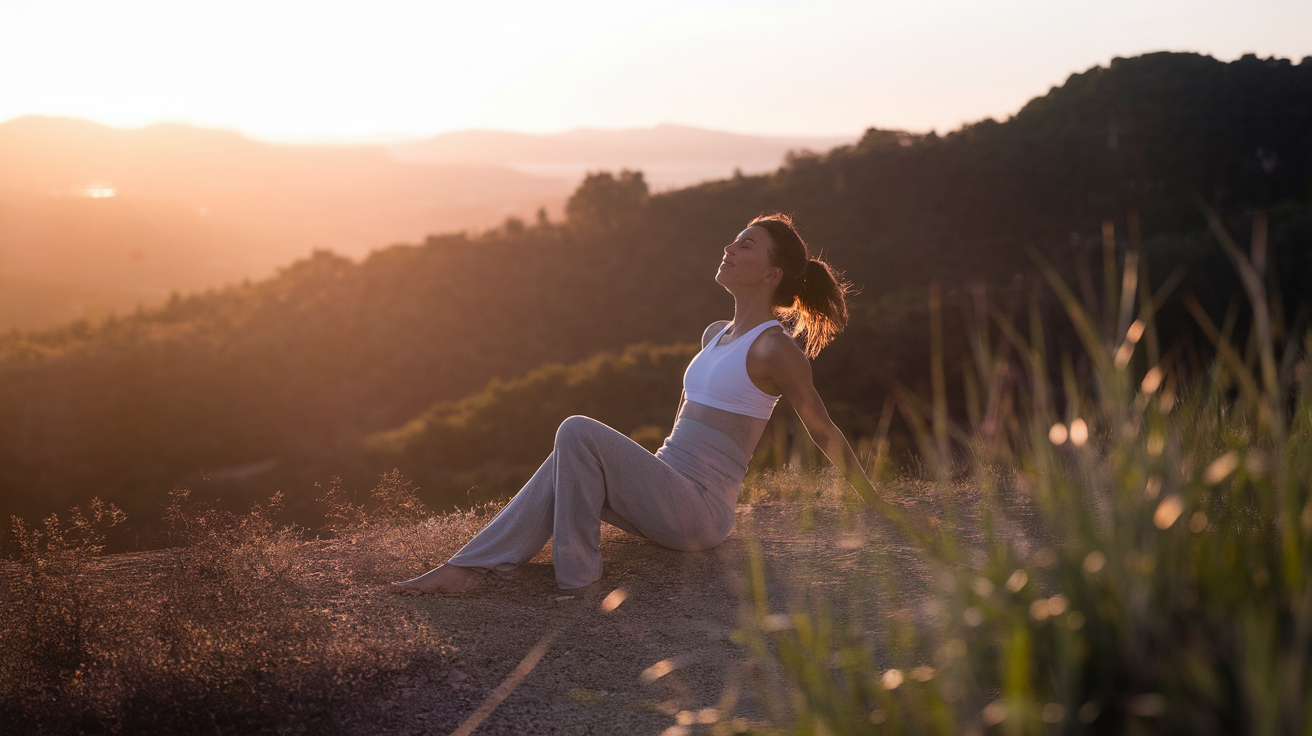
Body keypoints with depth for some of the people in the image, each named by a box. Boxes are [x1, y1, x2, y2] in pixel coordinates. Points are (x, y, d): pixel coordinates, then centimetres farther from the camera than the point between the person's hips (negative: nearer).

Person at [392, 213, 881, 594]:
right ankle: (467, 568, -16)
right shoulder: (716, 334, 17)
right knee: (564, 470, -13)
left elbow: (824, 432, -4)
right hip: (669, 494, 8)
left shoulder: (774, 347, -10)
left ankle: (577, 576, -18)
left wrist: (879, 509, 2)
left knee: (577, 430, -22)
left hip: (700, 511, -8)